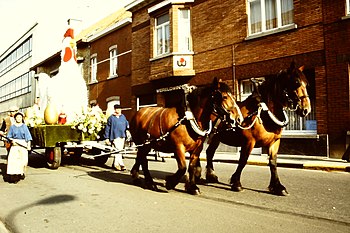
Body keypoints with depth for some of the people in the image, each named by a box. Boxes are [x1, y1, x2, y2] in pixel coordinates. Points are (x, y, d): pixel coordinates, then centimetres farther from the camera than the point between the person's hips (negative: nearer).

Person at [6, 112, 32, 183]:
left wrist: (28, 145, -6)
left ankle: (22, 172, 19)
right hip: (14, 144, 1)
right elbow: (9, 136, 12)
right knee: (13, 159, -11)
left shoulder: (24, 126, 6)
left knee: (23, 159, -4)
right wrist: (12, 140, -8)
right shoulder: (12, 127, 8)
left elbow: (28, 137, 3)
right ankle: (14, 175, -10)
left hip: (23, 144, 0)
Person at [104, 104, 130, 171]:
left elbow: (127, 123, 22)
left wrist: (127, 129, 0)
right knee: (117, 151, -11)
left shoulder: (123, 116, 13)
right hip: (115, 137, -6)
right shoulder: (111, 118, -1)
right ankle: (121, 165, -8)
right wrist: (107, 138, -2)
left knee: (120, 151, 11)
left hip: (122, 136, 6)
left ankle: (115, 164, 24)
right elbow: (107, 128, 0)